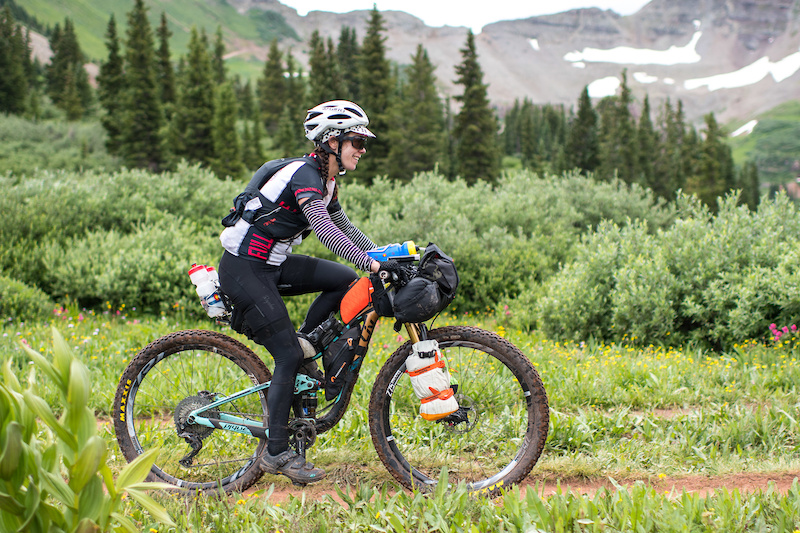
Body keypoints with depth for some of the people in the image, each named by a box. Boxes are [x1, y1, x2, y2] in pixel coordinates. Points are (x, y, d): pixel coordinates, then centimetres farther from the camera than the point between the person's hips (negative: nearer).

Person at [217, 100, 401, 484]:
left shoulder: (326, 181, 10)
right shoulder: (304, 173, -19)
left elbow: (345, 228, 19)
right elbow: (324, 229, -31)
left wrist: (387, 257, 8)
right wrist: (371, 263, -38)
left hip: (272, 265, 9)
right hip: (243, 269, -9)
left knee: (344, 280, -2)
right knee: (288, 355, -11)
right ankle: (276, 452, -2)